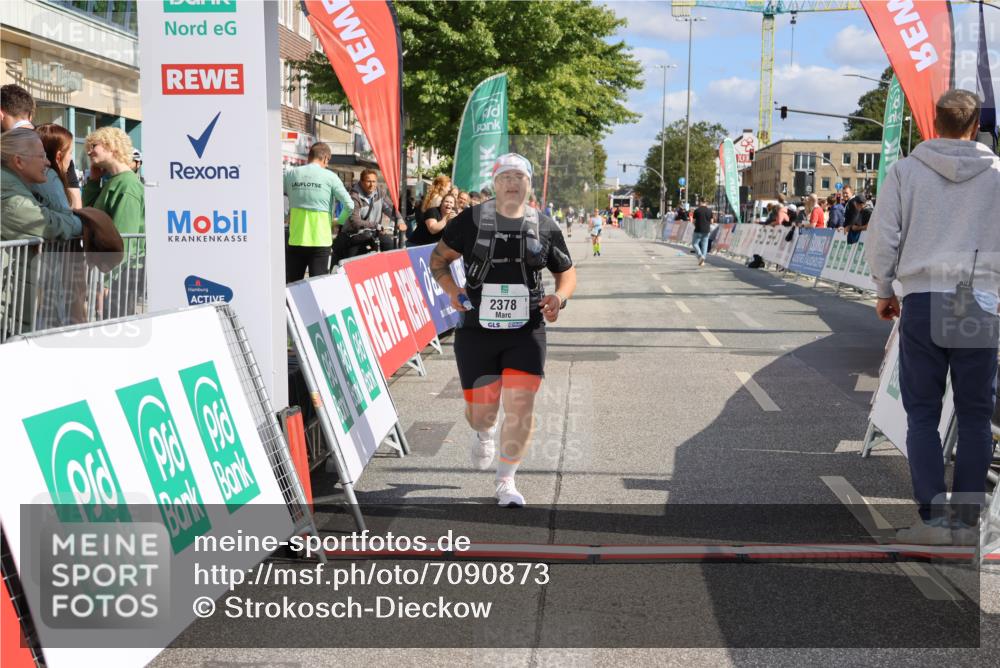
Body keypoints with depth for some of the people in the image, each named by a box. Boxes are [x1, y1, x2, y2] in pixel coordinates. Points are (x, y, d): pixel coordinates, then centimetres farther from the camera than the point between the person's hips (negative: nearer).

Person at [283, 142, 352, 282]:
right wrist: (339, 221, 13)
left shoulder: (290, 174, 4)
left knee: (292, 285, 10)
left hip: (295, 240, 2)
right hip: (320, 240, -2)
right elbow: (349, 205, -5)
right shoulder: (330, 177, -3)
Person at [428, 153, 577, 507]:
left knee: (520, 407, -8)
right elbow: (439, 257, 8)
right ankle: (483, 433, 47)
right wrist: (451, 289, -10)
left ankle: (506, 480, 13)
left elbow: (566, 272, 14)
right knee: (481, 412, 6)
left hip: (526, 333, 1)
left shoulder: (545, 227, 4)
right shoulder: (471, 221, -1)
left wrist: (559, 297, -7)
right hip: (477, 331, -1)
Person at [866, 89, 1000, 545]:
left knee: (922, 414, 5)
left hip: (922, 302, 0)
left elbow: (881, 239, 1)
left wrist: (884, 292, 14)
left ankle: (933, 516, 0)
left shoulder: (906, 170, 1)